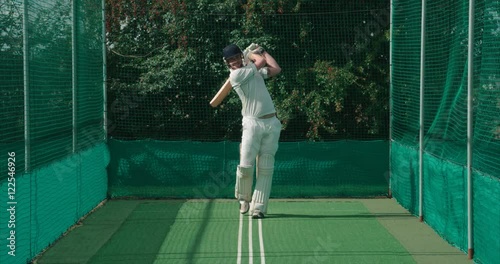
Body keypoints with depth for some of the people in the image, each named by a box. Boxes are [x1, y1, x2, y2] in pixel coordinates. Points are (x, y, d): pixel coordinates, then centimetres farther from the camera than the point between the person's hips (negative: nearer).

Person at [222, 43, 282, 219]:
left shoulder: (254, 70, 17)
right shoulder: (235, 75, -6)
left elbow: (276, 69, 14)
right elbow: (261, 61, -2)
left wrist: (261, 51, 19)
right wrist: (252, 55, 18)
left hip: (271, 123, 5)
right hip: (252, 123, -5)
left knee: (266, 168, -2)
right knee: (246, 165, -11)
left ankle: (259, 207, -2)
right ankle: (243, 198, 16)